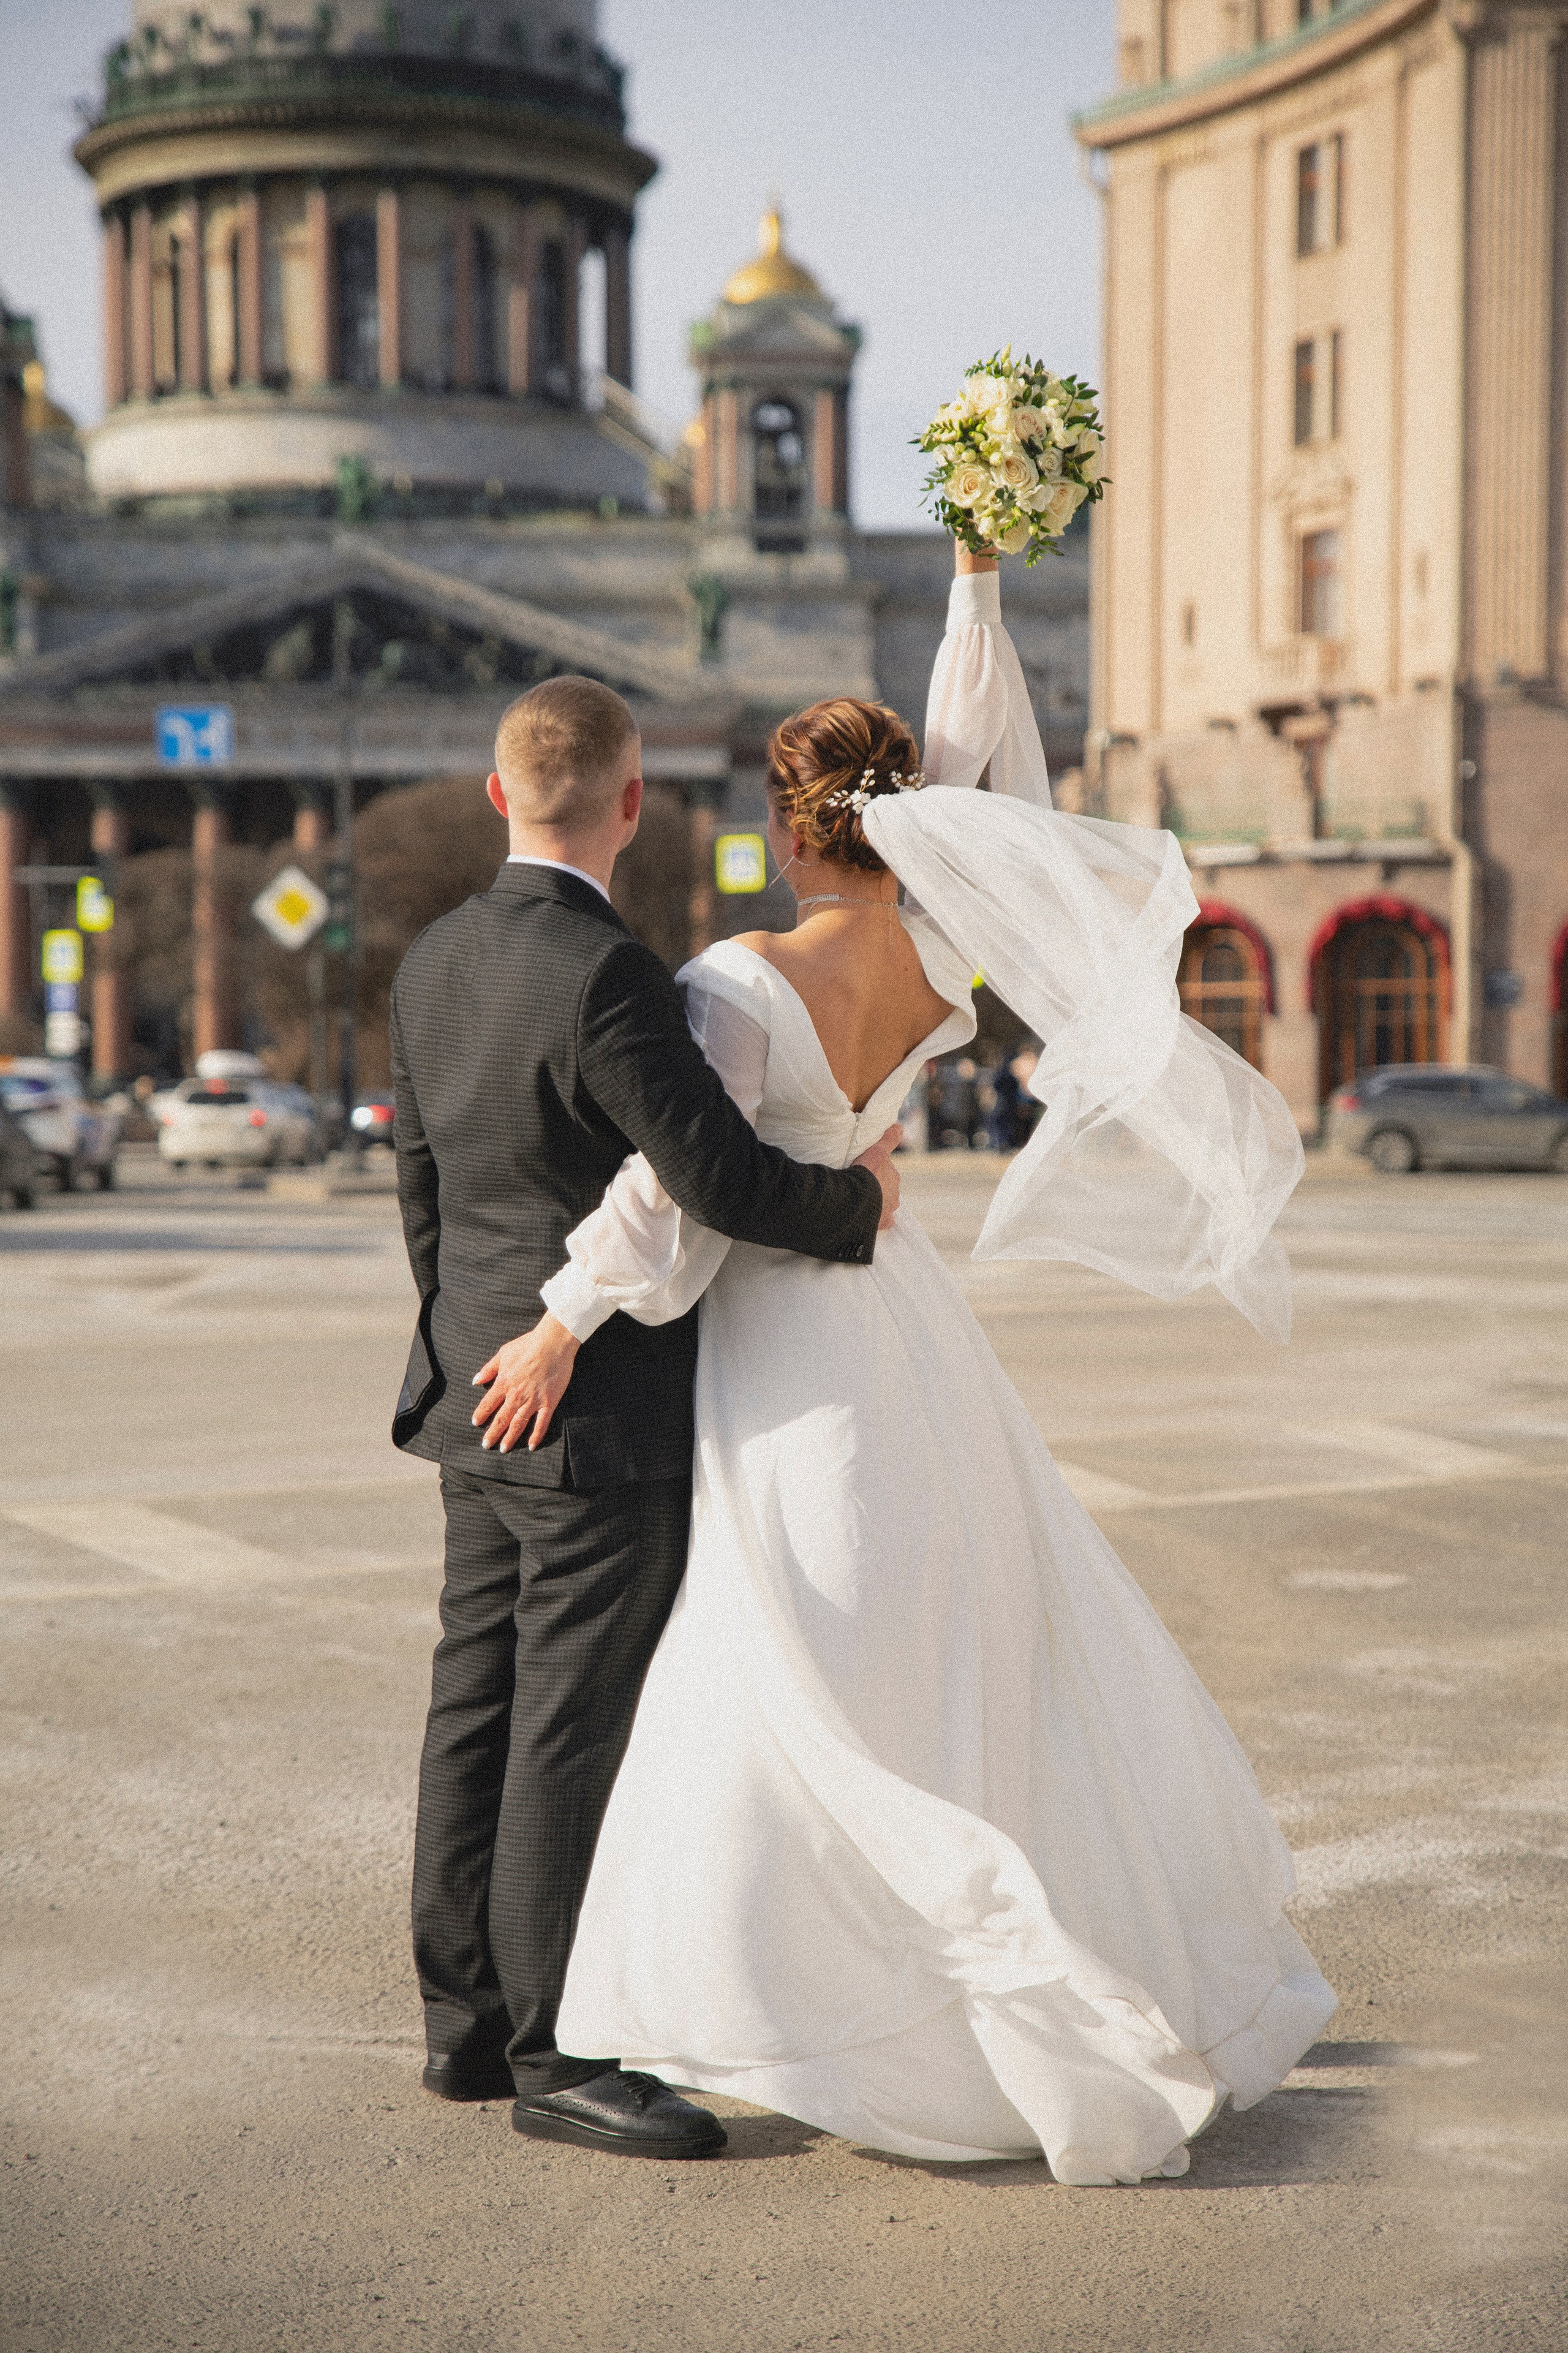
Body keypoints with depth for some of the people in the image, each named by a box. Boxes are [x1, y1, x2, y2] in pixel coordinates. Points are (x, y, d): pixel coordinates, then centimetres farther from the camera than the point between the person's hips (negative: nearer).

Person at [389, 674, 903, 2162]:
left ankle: (465, 2023, 22)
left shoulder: (432, 965, 7)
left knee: (479, 1709, 13)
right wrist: (860, 1198, -4)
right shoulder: (605, 976, -20)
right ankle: (551, 2057, 5)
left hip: (481, 1403, 9)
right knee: (577, 1732, -2)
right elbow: (724, 1180, -23)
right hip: (600, 1420, -9)